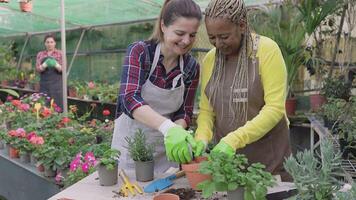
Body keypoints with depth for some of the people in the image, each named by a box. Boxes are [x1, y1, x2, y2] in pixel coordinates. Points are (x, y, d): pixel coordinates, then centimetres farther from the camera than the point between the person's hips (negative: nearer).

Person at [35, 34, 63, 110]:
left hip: (56, 83, -2)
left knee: (57, 106, -8)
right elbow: (37, 68, 2)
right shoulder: (40, 54, 12)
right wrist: (45, 65, -19)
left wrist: (56, 65, -23)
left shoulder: (60, 54, 6)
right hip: (44, 84, 2)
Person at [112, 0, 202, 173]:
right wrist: (167, 127, -43)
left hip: (165, 151, 3)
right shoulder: (139, 51, -15)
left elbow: (184, 112, -1)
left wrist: (177, 130, -24)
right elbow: (129, 98, -27)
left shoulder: (192, 67, -5)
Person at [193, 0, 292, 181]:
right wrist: (202, 137, -13)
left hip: (269, 158, -4)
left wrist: (235, 139, -26)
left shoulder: (267, 50, -12)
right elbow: (206, 109, 6)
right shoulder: (209, 60, 2)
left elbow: (275, 108, -18)